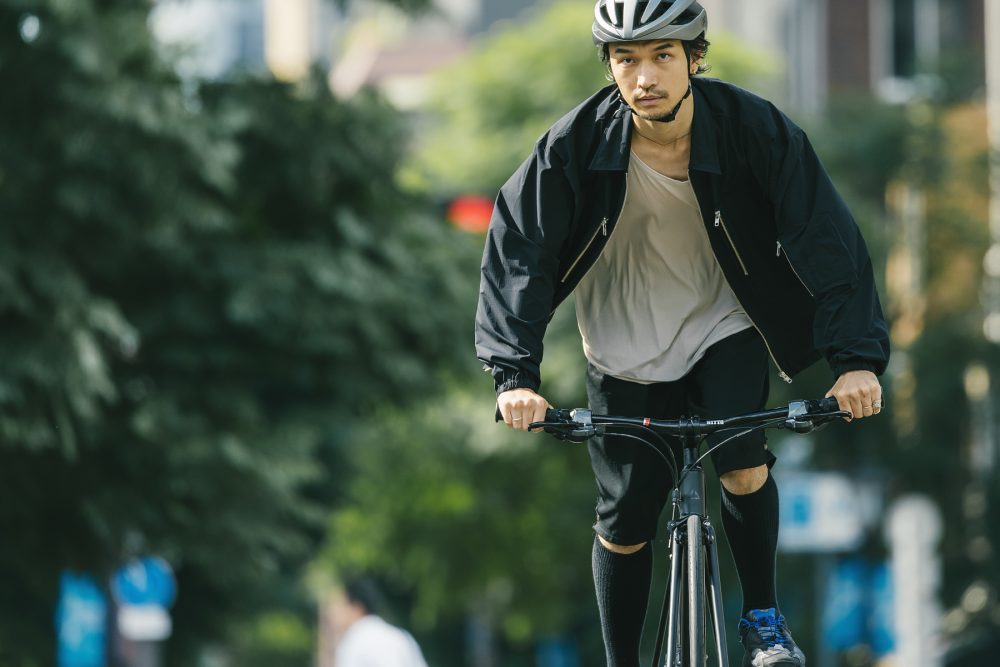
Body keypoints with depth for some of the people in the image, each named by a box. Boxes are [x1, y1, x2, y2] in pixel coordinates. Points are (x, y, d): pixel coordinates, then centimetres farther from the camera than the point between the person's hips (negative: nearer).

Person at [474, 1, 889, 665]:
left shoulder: (755, 129, -22)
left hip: (724, 329, -1)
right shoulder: (578, 143, -22)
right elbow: (517, 250, -20)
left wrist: (857, 358, -31)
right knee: (626, 525, 2)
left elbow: (827, 237, -21)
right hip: (627, 349, 1)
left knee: (743, 467, -23)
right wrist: (515, 375, -31)